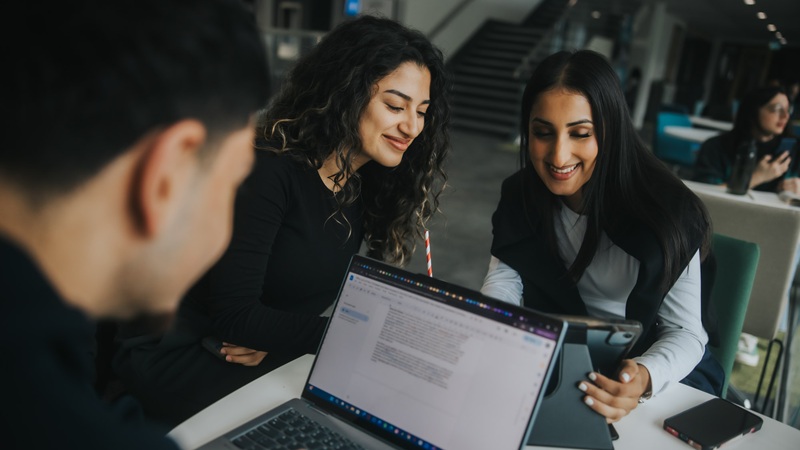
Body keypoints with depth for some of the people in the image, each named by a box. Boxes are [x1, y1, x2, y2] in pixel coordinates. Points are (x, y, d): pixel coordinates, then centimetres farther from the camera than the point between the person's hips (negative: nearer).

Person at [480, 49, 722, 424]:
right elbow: (503, 279, -8)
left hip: (655, 364, -3)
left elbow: (685, 333, -18)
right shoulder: (520, 196, -8)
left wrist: (644, 378, -40)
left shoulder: (666, 211, -21)